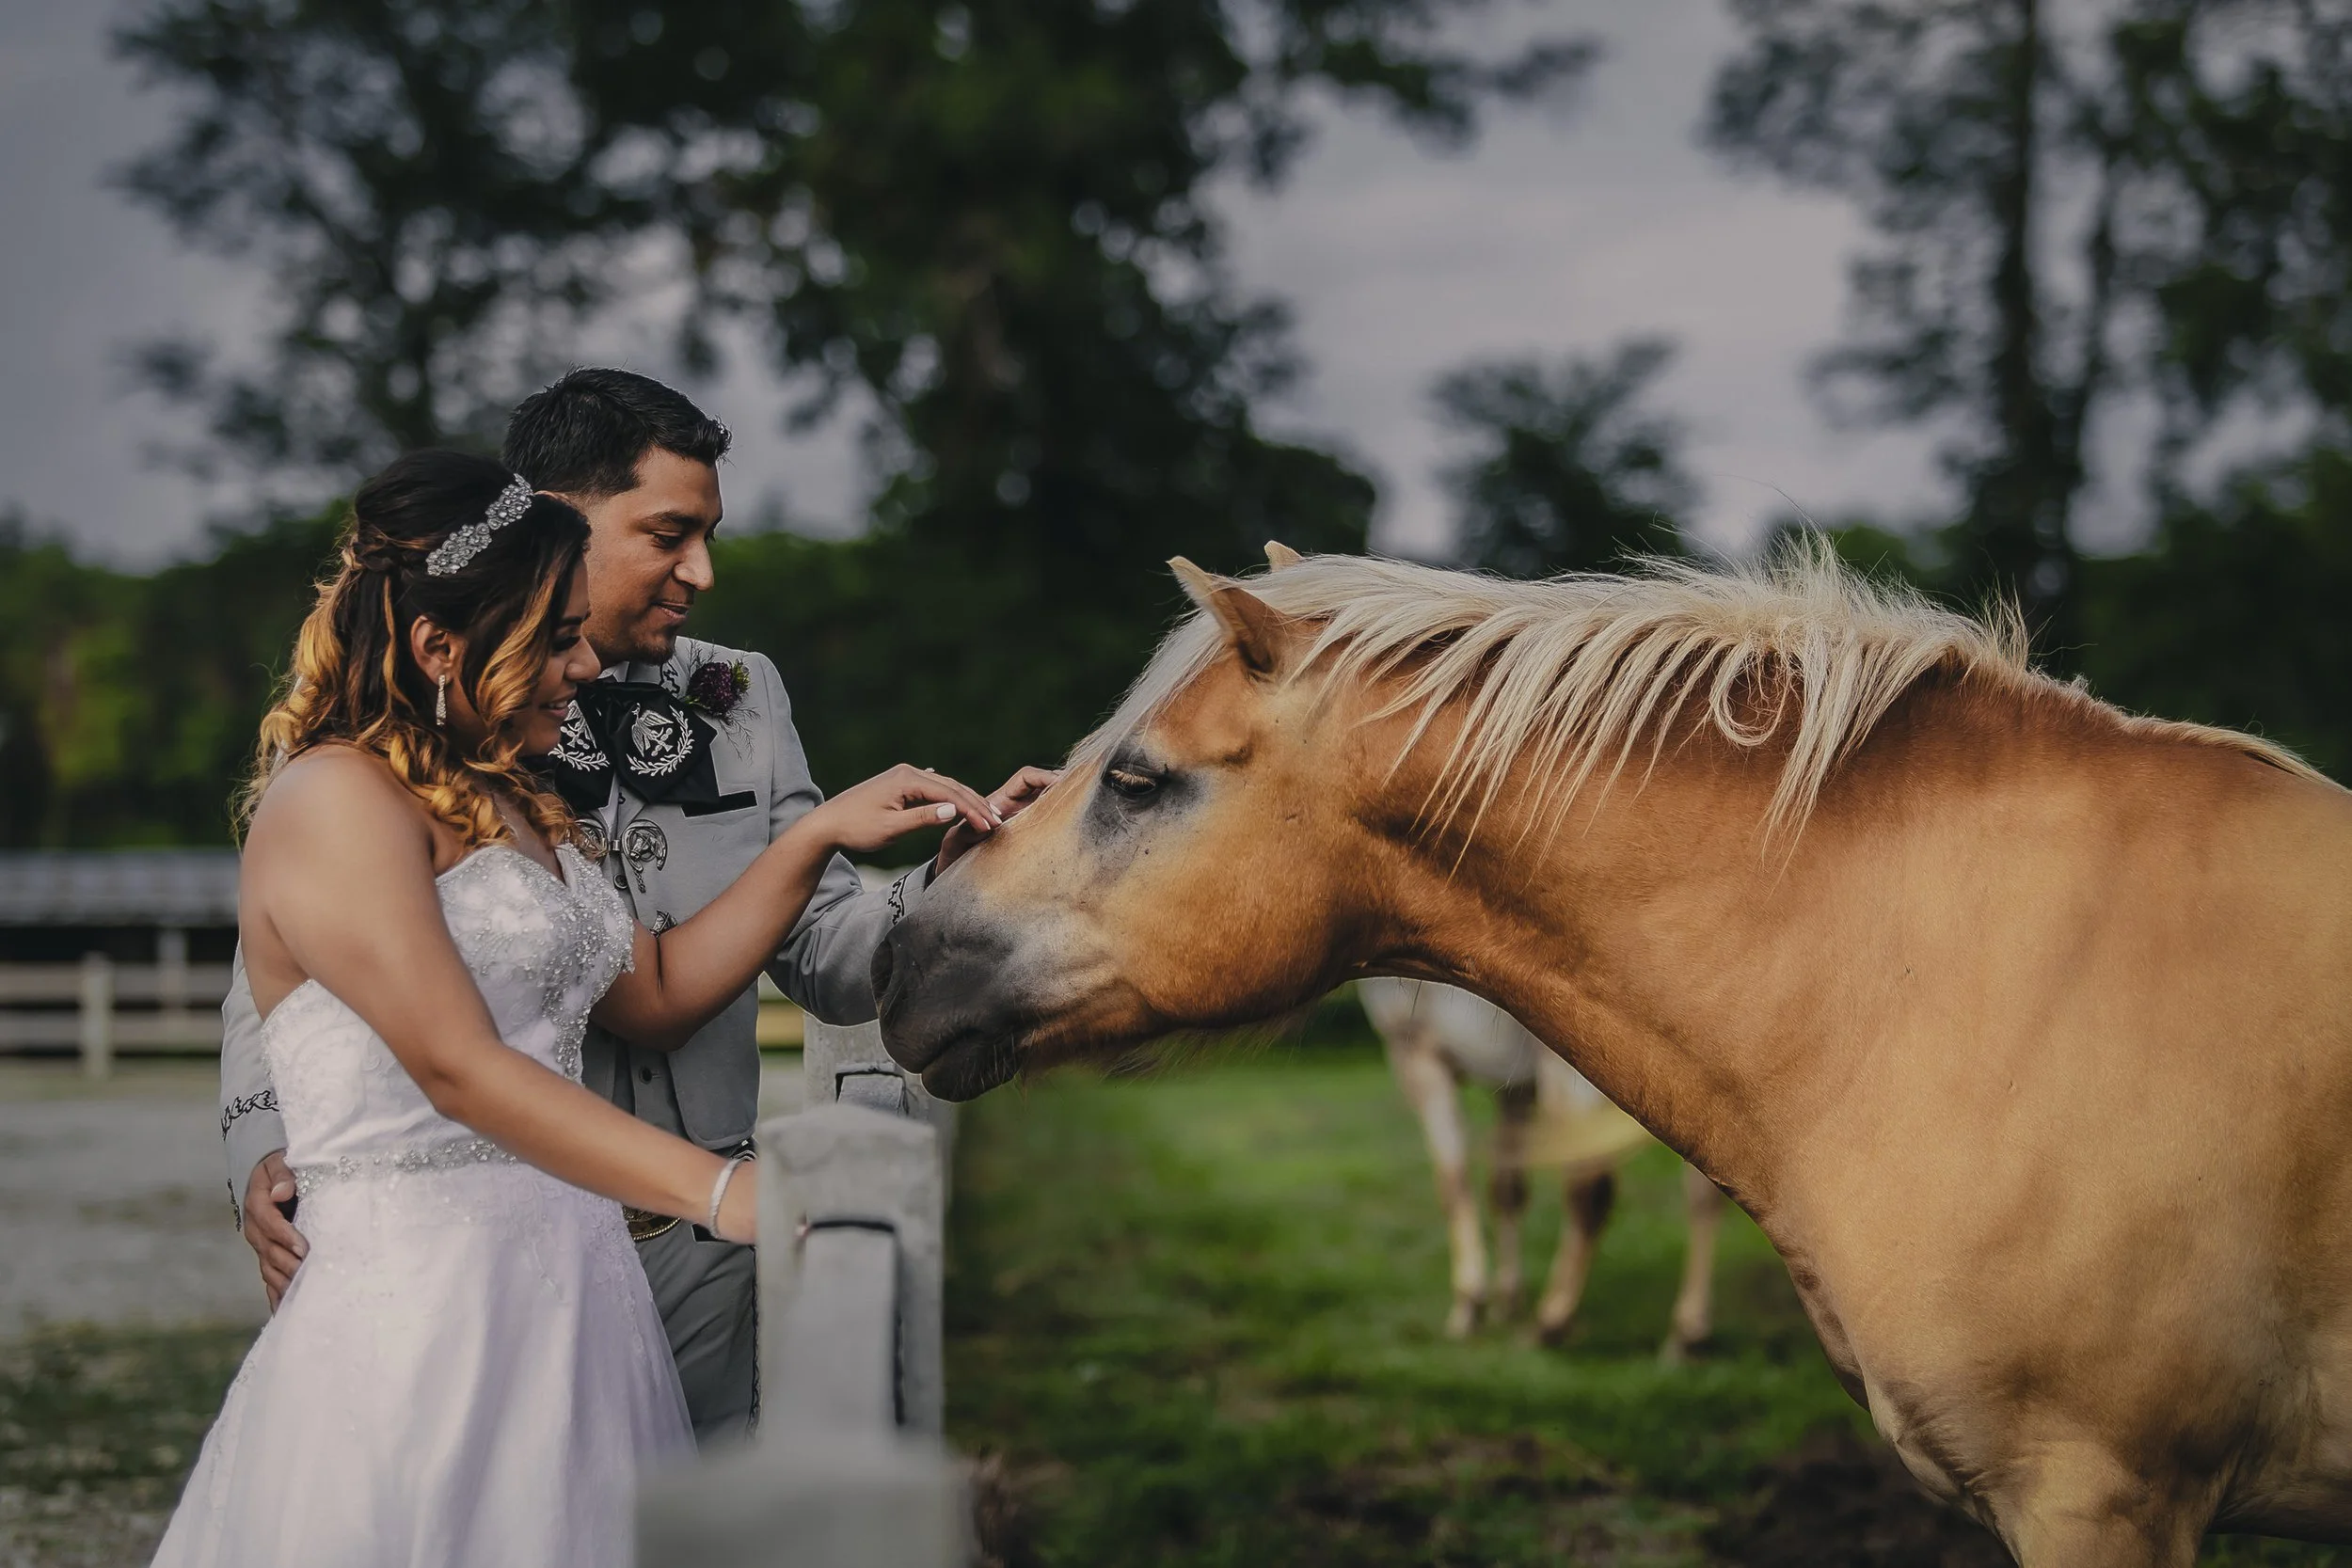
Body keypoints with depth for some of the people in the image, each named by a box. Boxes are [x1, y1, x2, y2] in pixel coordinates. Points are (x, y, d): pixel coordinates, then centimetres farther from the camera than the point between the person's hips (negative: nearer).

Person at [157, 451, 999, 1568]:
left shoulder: (501, 803, 18)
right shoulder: (334, 799, -12)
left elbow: (656, 992, 22)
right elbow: (457, 1067, -22)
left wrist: (817, 838, 11)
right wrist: (726, 1193, -29)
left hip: (571, 1298, 9)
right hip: (421, 1309, -9)